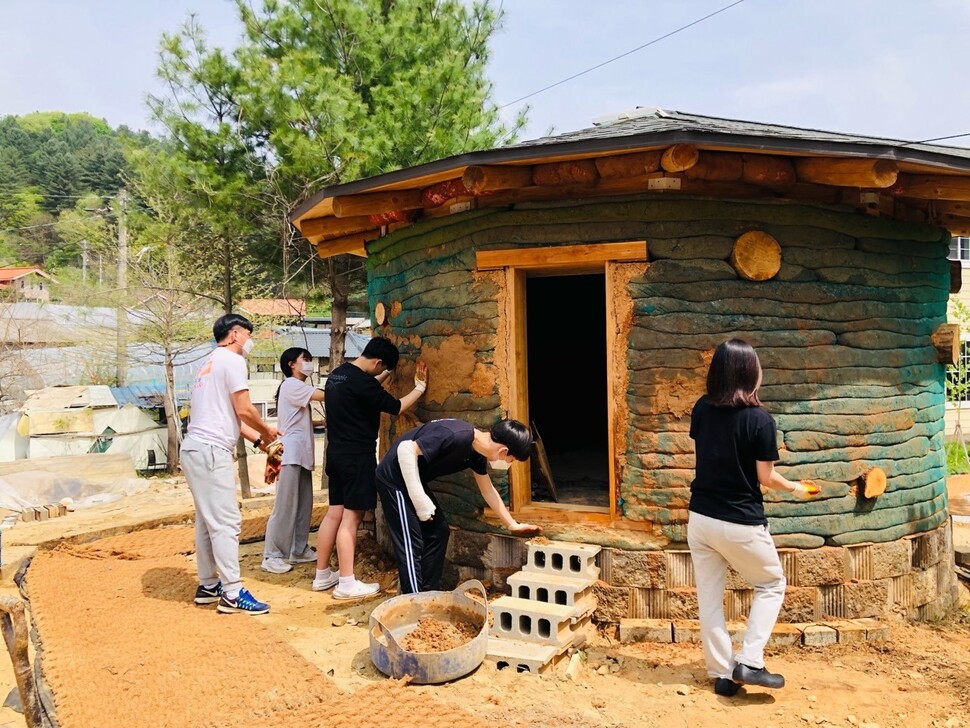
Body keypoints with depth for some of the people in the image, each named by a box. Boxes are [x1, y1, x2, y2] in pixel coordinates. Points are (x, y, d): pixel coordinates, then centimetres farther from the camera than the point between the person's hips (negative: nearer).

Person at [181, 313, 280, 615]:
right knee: (226, 522, -8)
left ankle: (208, 586, 22)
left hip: (196, 449, 10)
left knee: (208, 520, 15)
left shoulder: (211, 362, 23)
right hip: (211, 451, -10)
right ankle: (232, 594, -5)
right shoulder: (232, 360, -7)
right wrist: (266, 430, 5)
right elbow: (244, 410, -13)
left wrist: (258, 439, 21)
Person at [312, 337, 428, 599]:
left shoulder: (338, 374, 9)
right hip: (357, 456, -9)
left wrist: (384, 377, 30)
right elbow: (396, 407, -13)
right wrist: (420, 387, 0)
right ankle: (347, 583, 0)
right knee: (351, 517, -5)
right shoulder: (361, 381, -19)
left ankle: (322, 575, 21)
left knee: (335, 513, 13)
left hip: (337, 452, 9)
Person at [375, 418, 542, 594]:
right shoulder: (456, 437, -30)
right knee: (411, 544, -8)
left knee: (438, 530, 12)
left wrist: (513, 525, 21)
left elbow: (488, 490, 15)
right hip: (395, 478, -10)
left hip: (413, 479, 10)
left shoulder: (477, 452, 0)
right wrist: (420, 500, -23)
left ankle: (430, 593, 21)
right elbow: (406, 449, -30)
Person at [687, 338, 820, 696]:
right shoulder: (759, 419, -16)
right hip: (740, 524, -4)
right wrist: (797, 489, 9)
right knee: (771, 585, 17)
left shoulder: (701, 409, -1)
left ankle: (721, 673, 20)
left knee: (709, 596, 13)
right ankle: (749, 662, 9)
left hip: (700, 518, 5)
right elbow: (766, 478, -10)